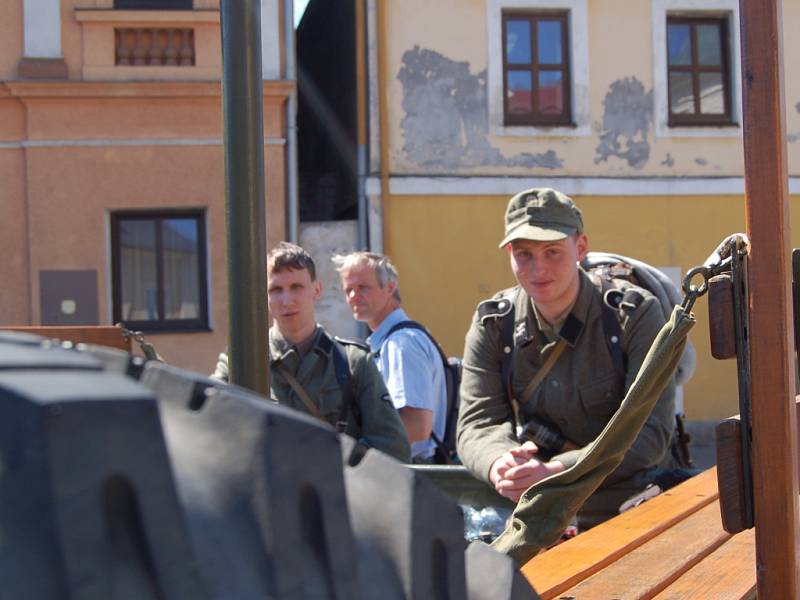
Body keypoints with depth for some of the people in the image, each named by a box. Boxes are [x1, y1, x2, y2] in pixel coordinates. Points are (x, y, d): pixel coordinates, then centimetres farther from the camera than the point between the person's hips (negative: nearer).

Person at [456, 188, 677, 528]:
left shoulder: (635, 314, -8)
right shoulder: (492, 324, 2)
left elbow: (651, 431, -17)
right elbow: (477, 425, -5)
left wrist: (556, 473, -30)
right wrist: (499, 467, -30)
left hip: (629, 511, -3)